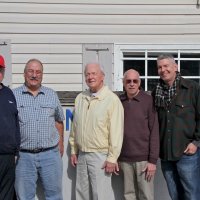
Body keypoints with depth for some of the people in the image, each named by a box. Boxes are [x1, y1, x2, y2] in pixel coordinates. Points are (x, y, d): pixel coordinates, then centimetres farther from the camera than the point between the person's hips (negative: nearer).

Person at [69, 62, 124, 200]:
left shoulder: (112, 99, -11)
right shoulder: (80, 98, 9)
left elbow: (116, 132, -14)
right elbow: (75, 127, 14)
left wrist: (112, 158, -16)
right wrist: (73, 151, 13)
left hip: (100, 155, -6)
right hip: (82, 154, 6)